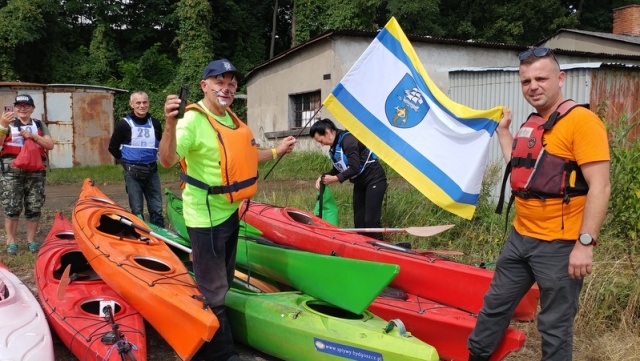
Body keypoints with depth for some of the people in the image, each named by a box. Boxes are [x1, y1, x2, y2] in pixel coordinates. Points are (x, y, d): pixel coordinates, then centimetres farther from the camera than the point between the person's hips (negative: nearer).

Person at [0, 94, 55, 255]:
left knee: (34, 207, 4)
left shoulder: (39, 124, 14)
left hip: (35, 172, 2)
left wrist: (33, 136, -10)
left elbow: (50, 145, 3)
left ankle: (31, 240, 13)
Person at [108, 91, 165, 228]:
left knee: (157, 209, 6)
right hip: (133, 172, -3)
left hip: (152, 171, 3)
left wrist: (153, 159, 12)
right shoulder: (124, 124, -4)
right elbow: (113, 147, 2)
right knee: (137, 211, 2)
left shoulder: (155, 123, 7)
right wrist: (125, 162, 0)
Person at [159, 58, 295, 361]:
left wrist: (277, 152, 24)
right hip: (206, 216, -10)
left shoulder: (231, 119, 9)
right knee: (212, 292, 2)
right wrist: (170, 124, -49)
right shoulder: (194, 120, -19)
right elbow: (167, 160, -34)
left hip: (229, 212, 10)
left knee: (222, 284, 22)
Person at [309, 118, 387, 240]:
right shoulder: (334, 147, 7)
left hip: (374, 180, -9)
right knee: (359, 220, 8)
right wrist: (324, 176, 0)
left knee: (370, 220, -12)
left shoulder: (348, 139, -20)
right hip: (360, 183, 9)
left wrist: (336, 179, -23)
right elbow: (338, 168, 16)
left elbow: (354, 168, -26)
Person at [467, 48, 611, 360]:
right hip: (520, 238, 8)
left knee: (555, 326, 8)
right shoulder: (531, 124, 11)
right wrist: (503, 132, 21)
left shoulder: (582, 121, -15)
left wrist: (585, 243, -23)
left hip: (559, 246, -8)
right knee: (495, 305, 20)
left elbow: (600, 187, -19)